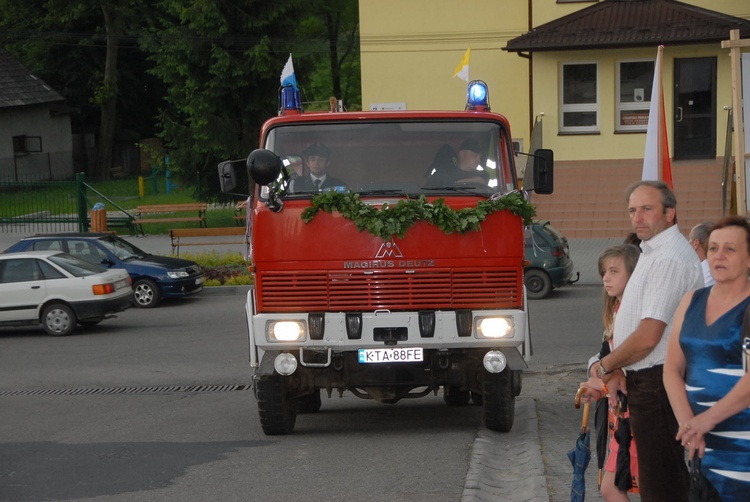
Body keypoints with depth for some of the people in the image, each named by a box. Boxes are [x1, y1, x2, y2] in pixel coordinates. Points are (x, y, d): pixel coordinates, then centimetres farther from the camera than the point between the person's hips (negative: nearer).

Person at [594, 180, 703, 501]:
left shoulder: (670, 258, -19)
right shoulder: (653, 252, 16)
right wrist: (619, 369, 10)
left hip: (659, 386, -11)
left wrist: (605, 366, -7)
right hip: (646, 381, 11)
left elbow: (647, 337, -23)